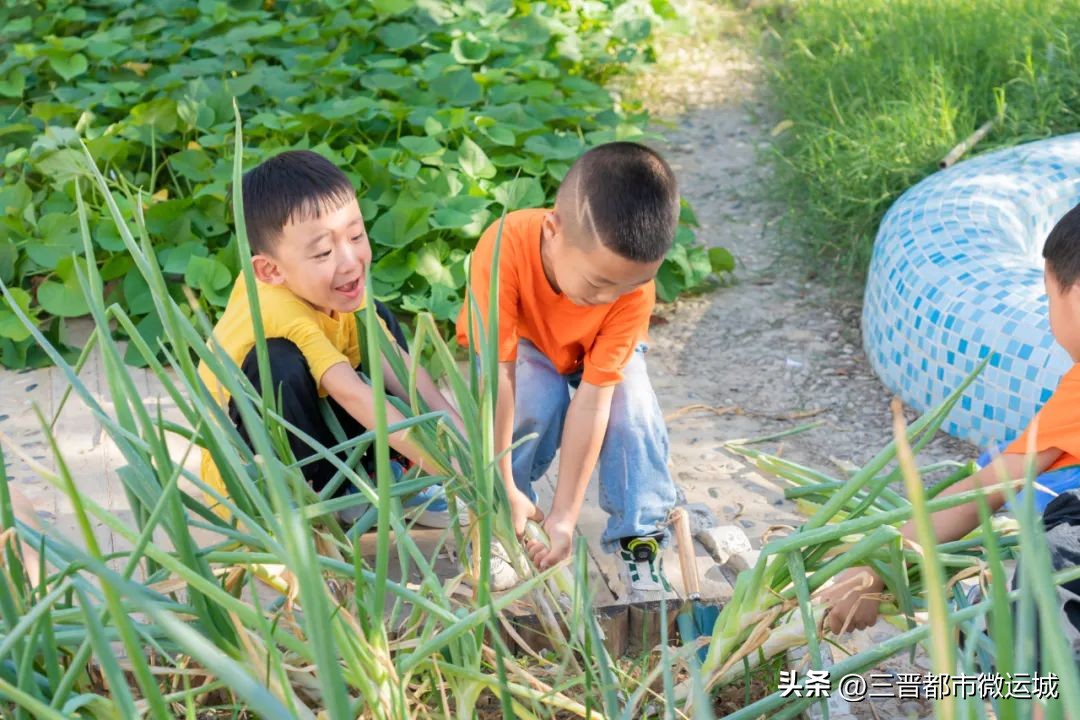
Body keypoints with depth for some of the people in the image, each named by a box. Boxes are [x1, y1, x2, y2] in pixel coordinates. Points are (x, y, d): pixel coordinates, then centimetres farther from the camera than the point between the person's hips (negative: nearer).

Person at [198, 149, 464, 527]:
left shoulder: (337, 288, -11)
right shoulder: (277, 309, -34)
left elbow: (395, 363, -18)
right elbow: (352, 395, -41)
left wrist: (458, 431, -30)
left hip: (319, 432, 7)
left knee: (378, 317, -1)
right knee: (281, 362, -34)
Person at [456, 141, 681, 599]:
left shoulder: (635, 289, -34)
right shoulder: (506, 247, -42)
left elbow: (593, 398, -33)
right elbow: (497, 375, -37)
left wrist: (564, 516, -33)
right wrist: (504, 489, -34)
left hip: (595, 352, 1)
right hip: (518, 344, -1)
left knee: (632, 405, -27)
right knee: (539, 401, -30)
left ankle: (639, 542, -10)